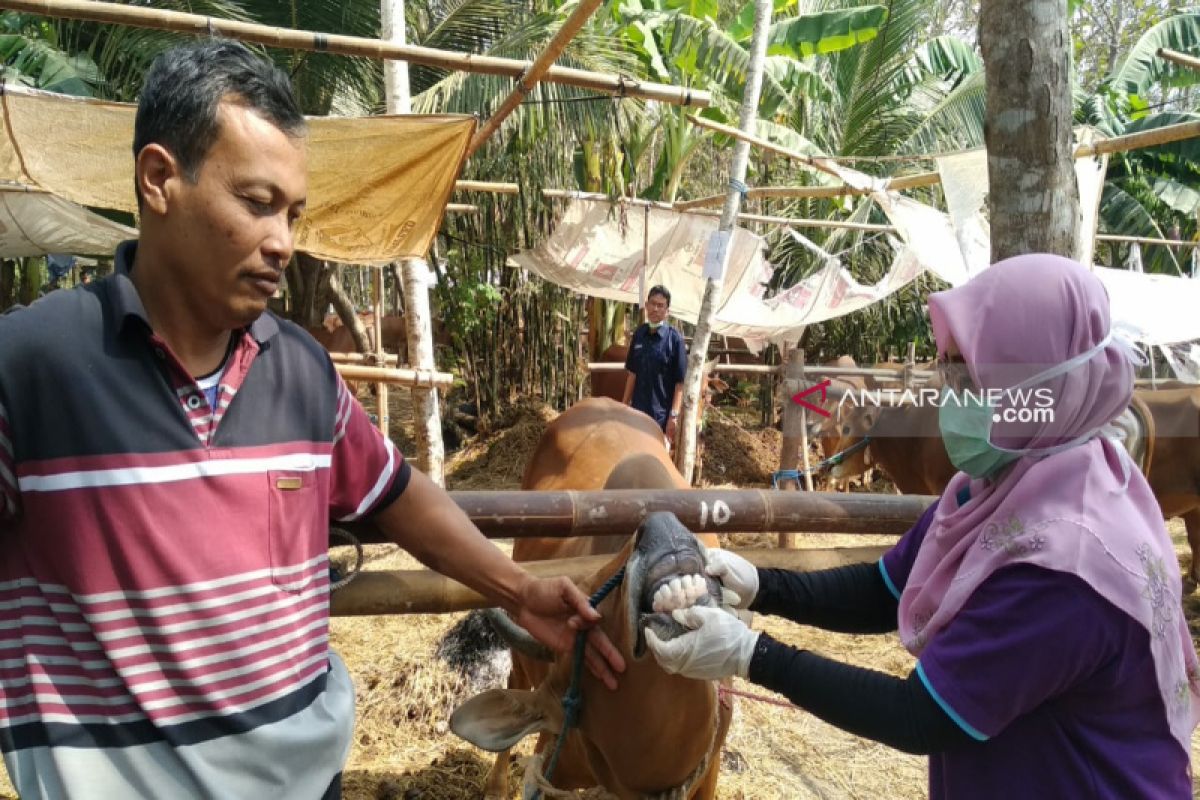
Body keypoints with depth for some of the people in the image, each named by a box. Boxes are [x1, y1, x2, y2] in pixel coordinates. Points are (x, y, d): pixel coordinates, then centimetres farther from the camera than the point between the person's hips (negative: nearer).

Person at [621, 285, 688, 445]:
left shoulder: (675, 339, -11)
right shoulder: (639, 333, 4)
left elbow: (680, 382, -12)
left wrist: (674, 415, -17)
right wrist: (625, 403, 10)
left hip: (661, 414, -5)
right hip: (638, 410, 5)